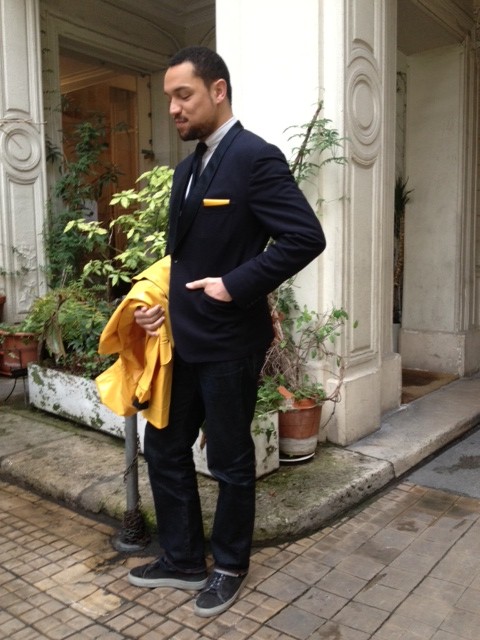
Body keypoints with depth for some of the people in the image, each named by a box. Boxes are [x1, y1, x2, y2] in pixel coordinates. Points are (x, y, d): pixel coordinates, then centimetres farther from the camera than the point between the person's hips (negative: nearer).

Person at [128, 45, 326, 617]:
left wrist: (236, 286, -20)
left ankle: (230, 569, 32)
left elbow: (306, 237, -20)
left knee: (229, 462, 9)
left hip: (229, 344, -9)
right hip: (182, 339, 9)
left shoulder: (256, 157, -13)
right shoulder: (187, 168, 14)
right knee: (163, 449, 16)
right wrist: (161, 303, 5)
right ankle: (183, 561, 35)